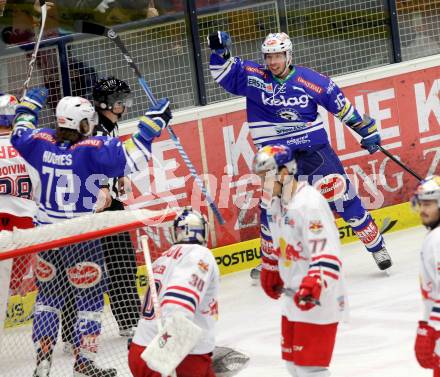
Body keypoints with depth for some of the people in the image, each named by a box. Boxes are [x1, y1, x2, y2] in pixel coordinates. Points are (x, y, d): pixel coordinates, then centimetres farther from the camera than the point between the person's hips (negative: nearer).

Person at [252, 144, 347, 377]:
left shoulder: (309, 204, -22)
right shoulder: (276, 202, 8)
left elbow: (327, 253, -30)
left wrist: (312, 285, -41)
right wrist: (270, 271, 32)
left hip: (317, 300, -10)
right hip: (293, 297, 10)